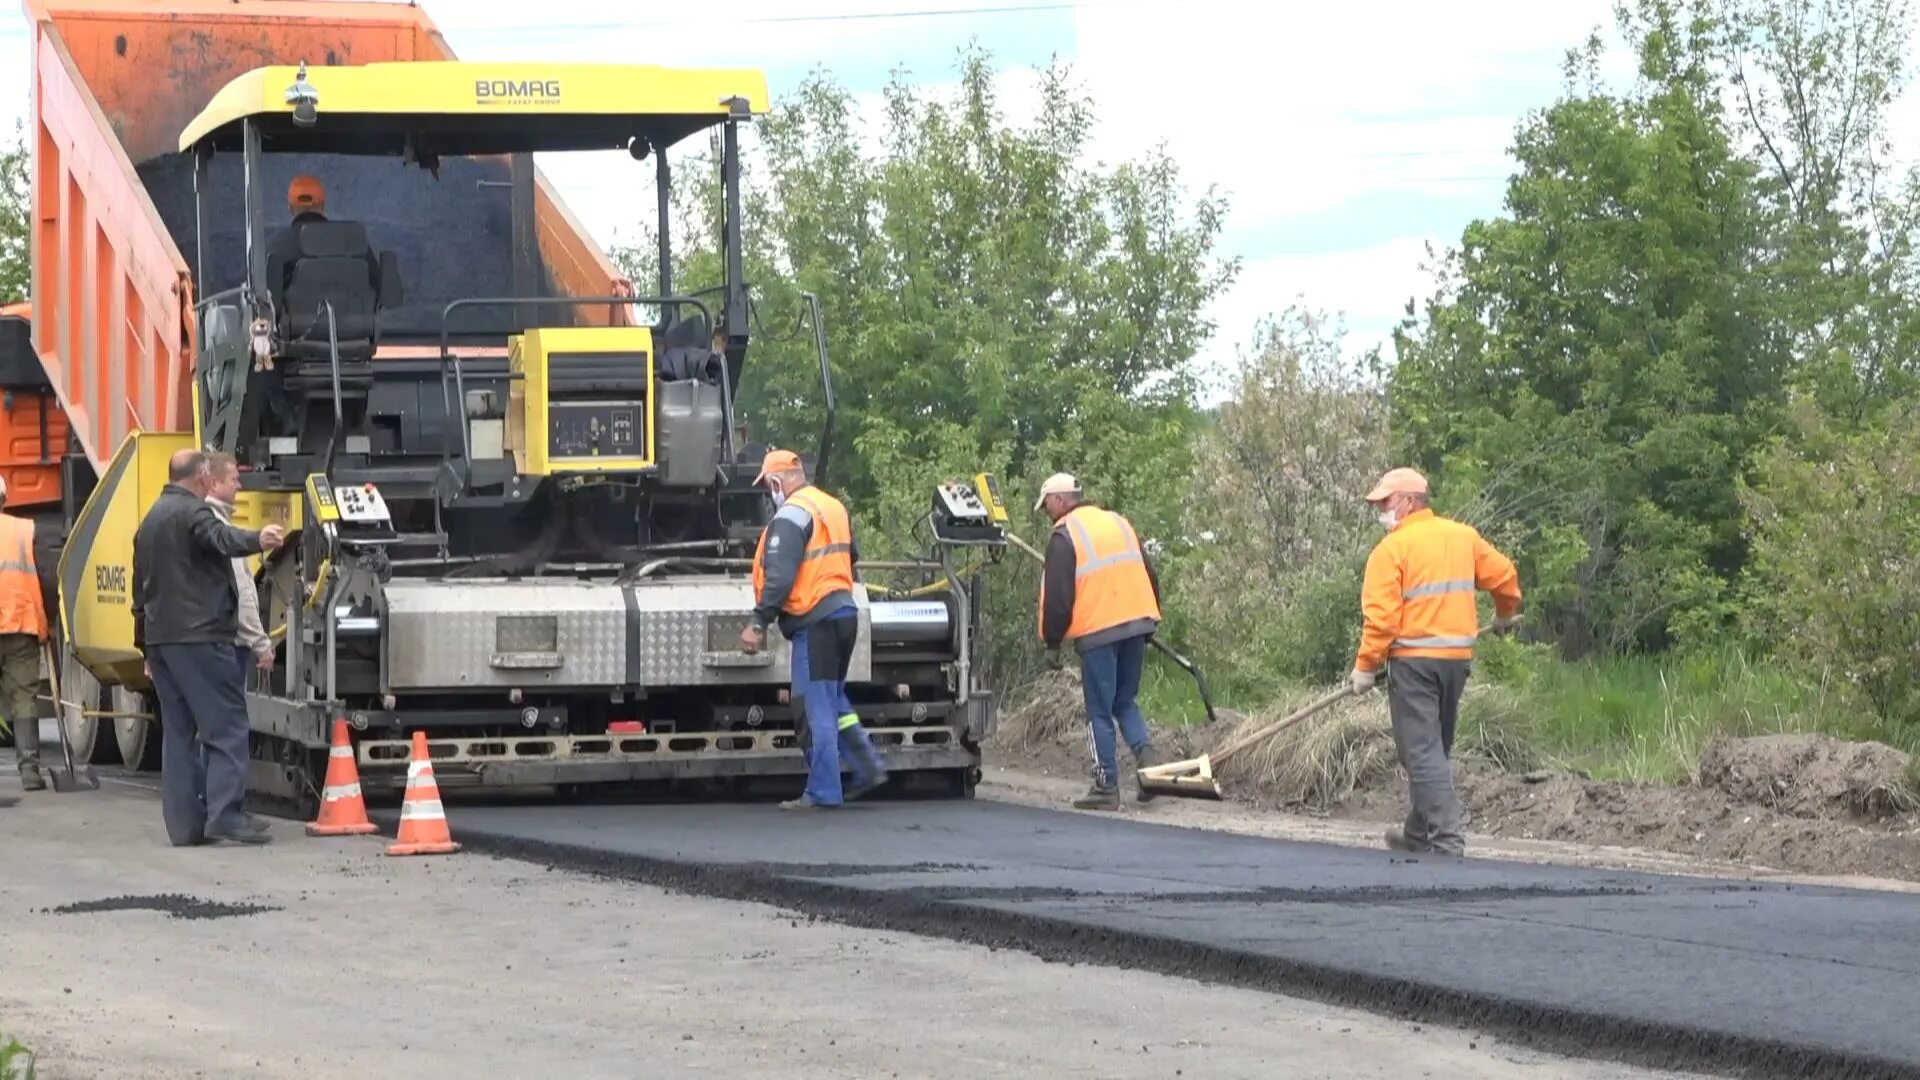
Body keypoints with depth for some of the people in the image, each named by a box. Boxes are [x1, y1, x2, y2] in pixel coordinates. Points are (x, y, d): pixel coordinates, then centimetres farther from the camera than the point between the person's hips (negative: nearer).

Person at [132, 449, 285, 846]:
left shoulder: (150, 520, 22)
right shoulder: (192, 512, -7)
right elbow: (220, 539, -30)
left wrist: (146, 645, 31)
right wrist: (256, 540, -50)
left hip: (160, 636, 9)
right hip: (199, 635, -9)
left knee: (177, 732, 9)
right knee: (226, 725, -8)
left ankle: (184, 824, 6)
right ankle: (225, 814, -17)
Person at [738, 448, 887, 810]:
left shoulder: (792, 515, -12)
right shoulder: (834, 507, 15)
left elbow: (780, 576, -19)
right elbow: (851, 558, 25)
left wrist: (759, 623, -18)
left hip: (815, 620, -9)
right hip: (845, 611, 9)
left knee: (818, 708, -4)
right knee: (834, 700, 20)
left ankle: (822, 792, -2)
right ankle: (868, 765, 13)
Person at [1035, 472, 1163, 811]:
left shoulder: (1065, 535, -4)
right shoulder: (1119, 523, 17)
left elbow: (1057, 595, -8)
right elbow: (1149, 576, 19)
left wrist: (1052, 641, -1)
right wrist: (1151, 620, 25)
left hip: (1097, 632, -6)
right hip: (1137, 623, 6)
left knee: (1100, 712, 0)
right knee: (1125, 702, 17)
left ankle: (1106, 786, 0)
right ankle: (1146, 754, -7)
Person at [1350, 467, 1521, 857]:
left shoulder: (1392, 549, -9)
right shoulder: (1463, 536, 10)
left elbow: (1381, 616, -15)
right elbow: (1504, 575, 18)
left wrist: (1366, 666, -7)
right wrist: (1505, 615, 38)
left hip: (1414, 659, -7)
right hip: (1459, 655, 7)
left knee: (1422, 752, -7)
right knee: (1436, 748, 18)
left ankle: (1447, 840, -16)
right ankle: (1419, 832, 27)